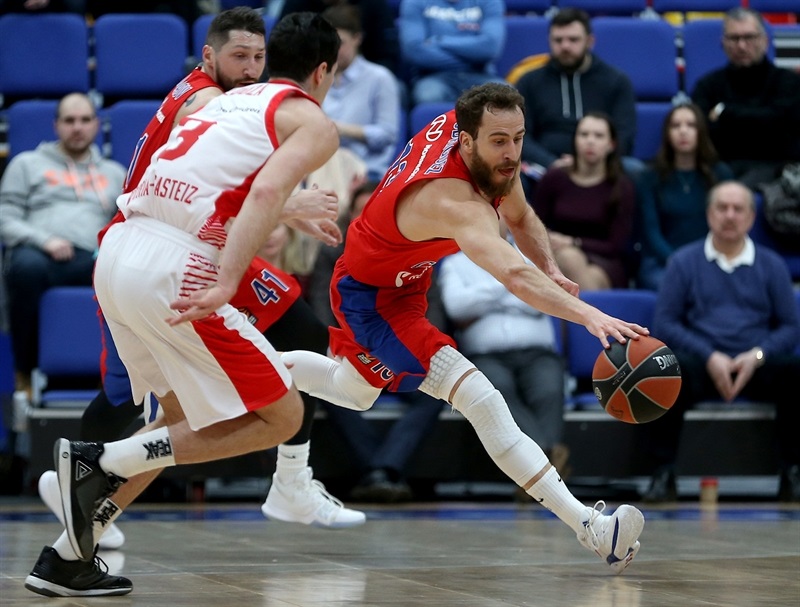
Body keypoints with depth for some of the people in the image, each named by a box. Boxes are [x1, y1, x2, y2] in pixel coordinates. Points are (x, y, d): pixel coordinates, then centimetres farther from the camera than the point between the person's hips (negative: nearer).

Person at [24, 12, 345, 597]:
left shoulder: (226, 100, 27)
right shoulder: (313, 123, 4)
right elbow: (266, 191, -15)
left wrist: (297, 217, 58)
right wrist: (225, 285, -24)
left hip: (116, 256, 8)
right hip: (175, 272, -8)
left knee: (184, 421, 23)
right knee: (280, 417, 3)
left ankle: (66, 560, 17)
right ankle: (103, 462, -7)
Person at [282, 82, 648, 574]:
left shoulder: (460, 124, -15)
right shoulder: (453, 200, -41)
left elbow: (520, 218, 2)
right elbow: (513, 275, -59)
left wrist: (550, 269, -16)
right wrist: (589, 316, -71)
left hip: (406, 282, 10)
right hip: (372, 299, -10)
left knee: (356, 393, 35)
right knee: (481, 401, -28)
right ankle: (590, 528, -33)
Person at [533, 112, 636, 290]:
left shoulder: (622, 187, 0)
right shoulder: (554, 178, 3)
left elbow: (617, 247, -2)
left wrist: (573, 243, -14)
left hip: (606, 269, -1)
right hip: (557, 262, 1)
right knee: (569, 257, -36)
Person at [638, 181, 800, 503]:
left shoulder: (771, 265, 14)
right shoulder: (684, 261, 11)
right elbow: (665, 323, 3)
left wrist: (757, 356, -11)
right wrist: (710, 357, -11)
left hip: (757, 366, 1)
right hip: (701, 365, -1)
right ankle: (662, 476, -26)